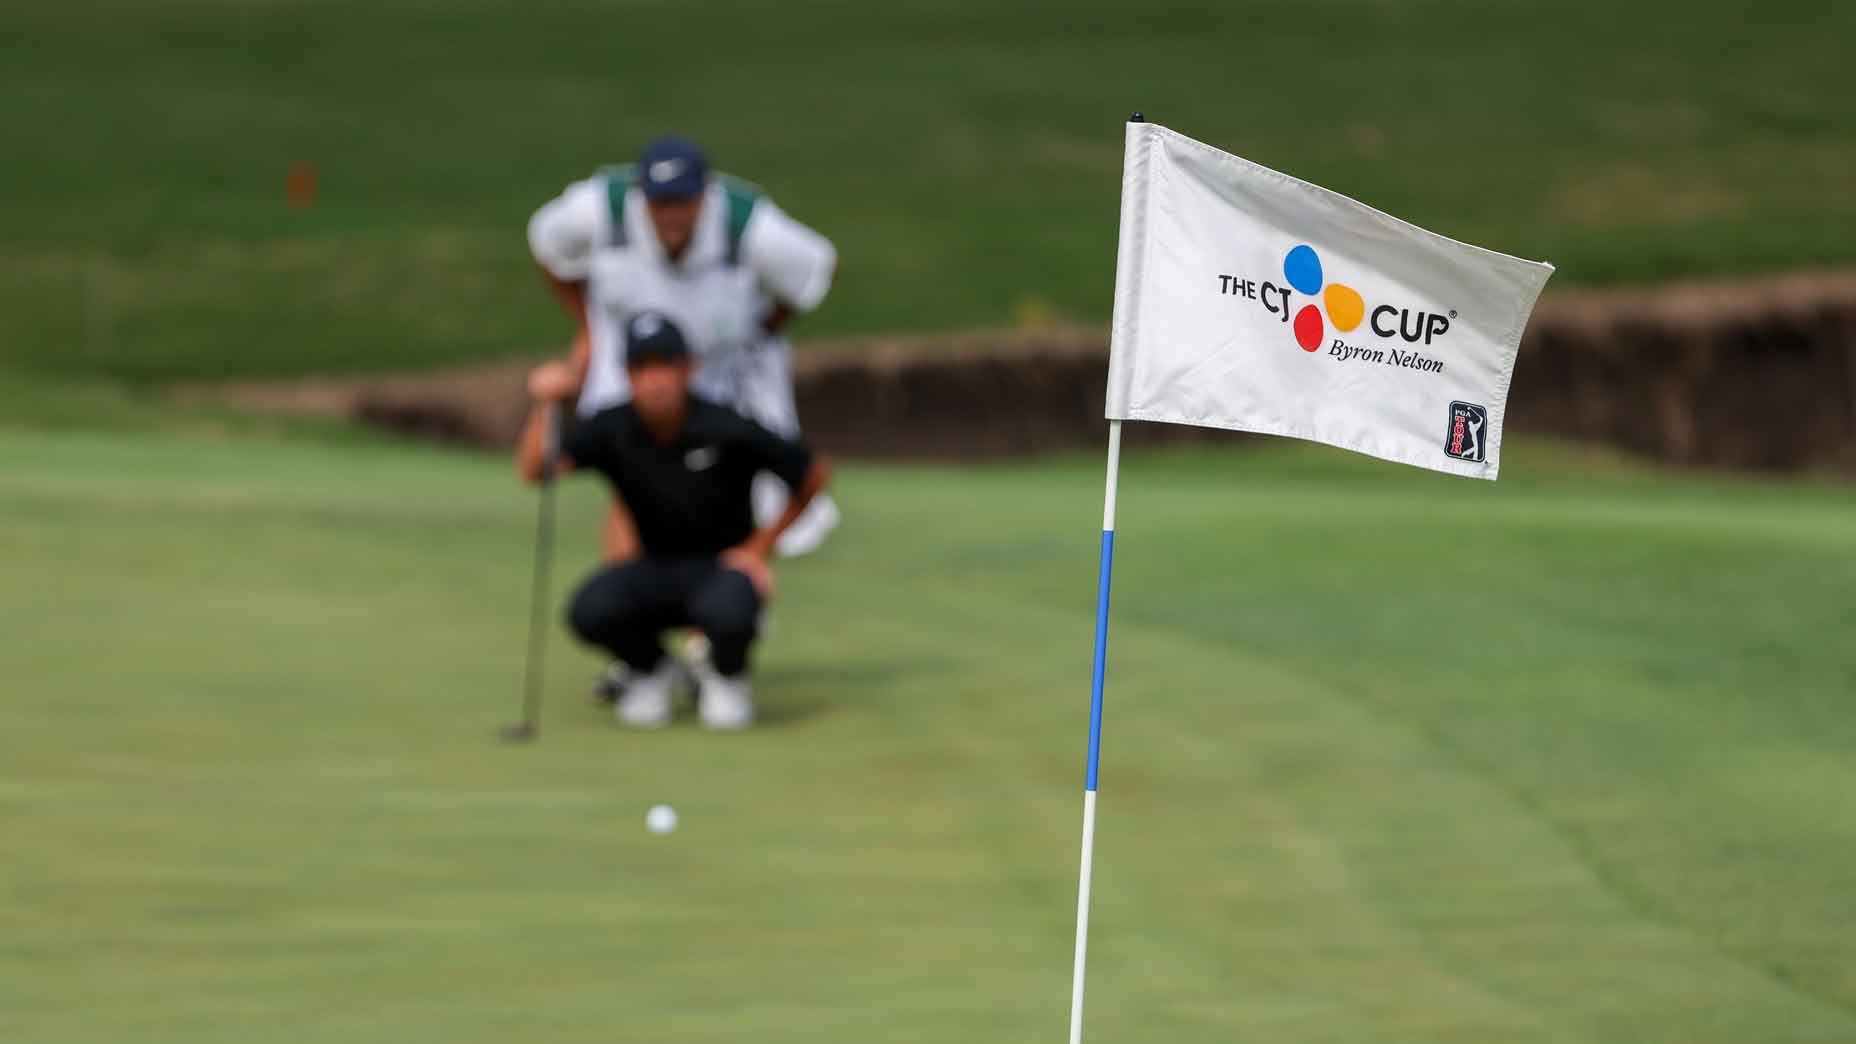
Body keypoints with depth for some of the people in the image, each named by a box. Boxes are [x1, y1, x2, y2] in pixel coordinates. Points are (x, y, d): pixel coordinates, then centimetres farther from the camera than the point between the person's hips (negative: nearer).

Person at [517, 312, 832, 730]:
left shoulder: (726, 431, -17)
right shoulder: (611, 430, -9)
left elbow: (815, 474, -5)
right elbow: (534, 469, -22)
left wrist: (761, 546, -3)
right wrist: (546, 405, -37)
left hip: (722, 566, -2)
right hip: (653, 569, 3)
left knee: (727, 614, -39)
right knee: (590, 611, -30)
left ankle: (726, 677, 0)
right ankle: (652, 670, 5)